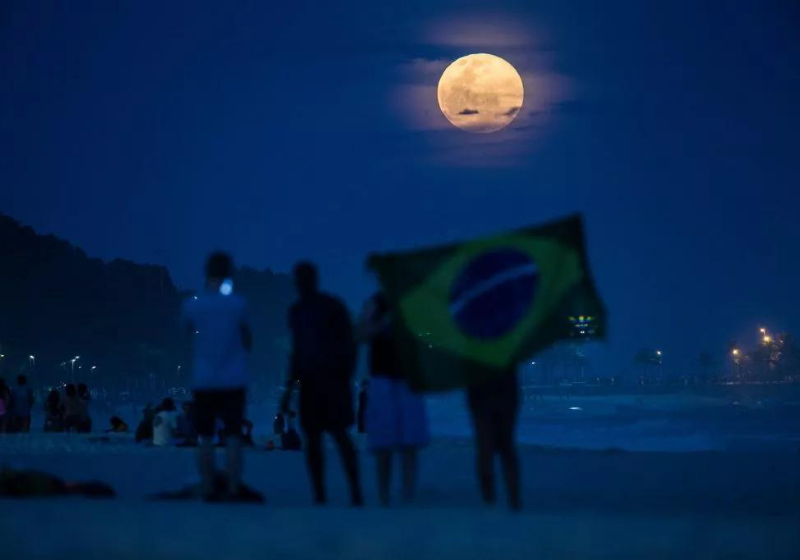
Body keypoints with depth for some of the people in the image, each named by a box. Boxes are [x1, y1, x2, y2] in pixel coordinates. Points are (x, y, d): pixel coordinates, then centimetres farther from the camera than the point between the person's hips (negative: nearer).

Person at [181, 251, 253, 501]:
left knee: (205, 438, 6)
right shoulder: (238, 304, -6)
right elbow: (248, 342, 3)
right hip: (233, 381, -1)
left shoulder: (192, 305, -4)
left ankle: (208, 491, 4)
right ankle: (233, 491, -2)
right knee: (233, 436, 2)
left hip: (203, 382, 1)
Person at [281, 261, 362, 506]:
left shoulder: (332, 306, -2)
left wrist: (346, 376, -10)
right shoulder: (295, 311, 15)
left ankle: (356, 493, -9)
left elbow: (349, 344, -1)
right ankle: (319, 496, 4)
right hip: (308, 380, 5)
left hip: (332, 378, -5)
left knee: (339, 434, -12)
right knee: (312, 437, 1)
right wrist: (289, 388, 17)